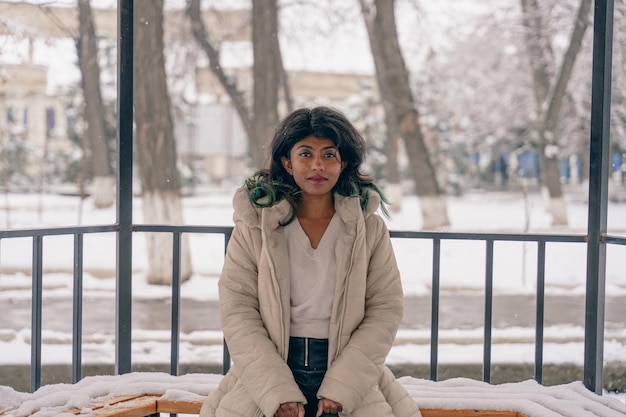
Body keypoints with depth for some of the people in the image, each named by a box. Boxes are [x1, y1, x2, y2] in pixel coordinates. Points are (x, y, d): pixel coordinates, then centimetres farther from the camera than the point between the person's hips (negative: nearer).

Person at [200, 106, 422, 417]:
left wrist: (340, 388, -11)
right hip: (267, 374, 0)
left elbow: (385, 311, -1)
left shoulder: (369, 228, 4)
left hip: (350, 377, 1)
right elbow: (237, 313, -4)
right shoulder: (254, 226, 1)